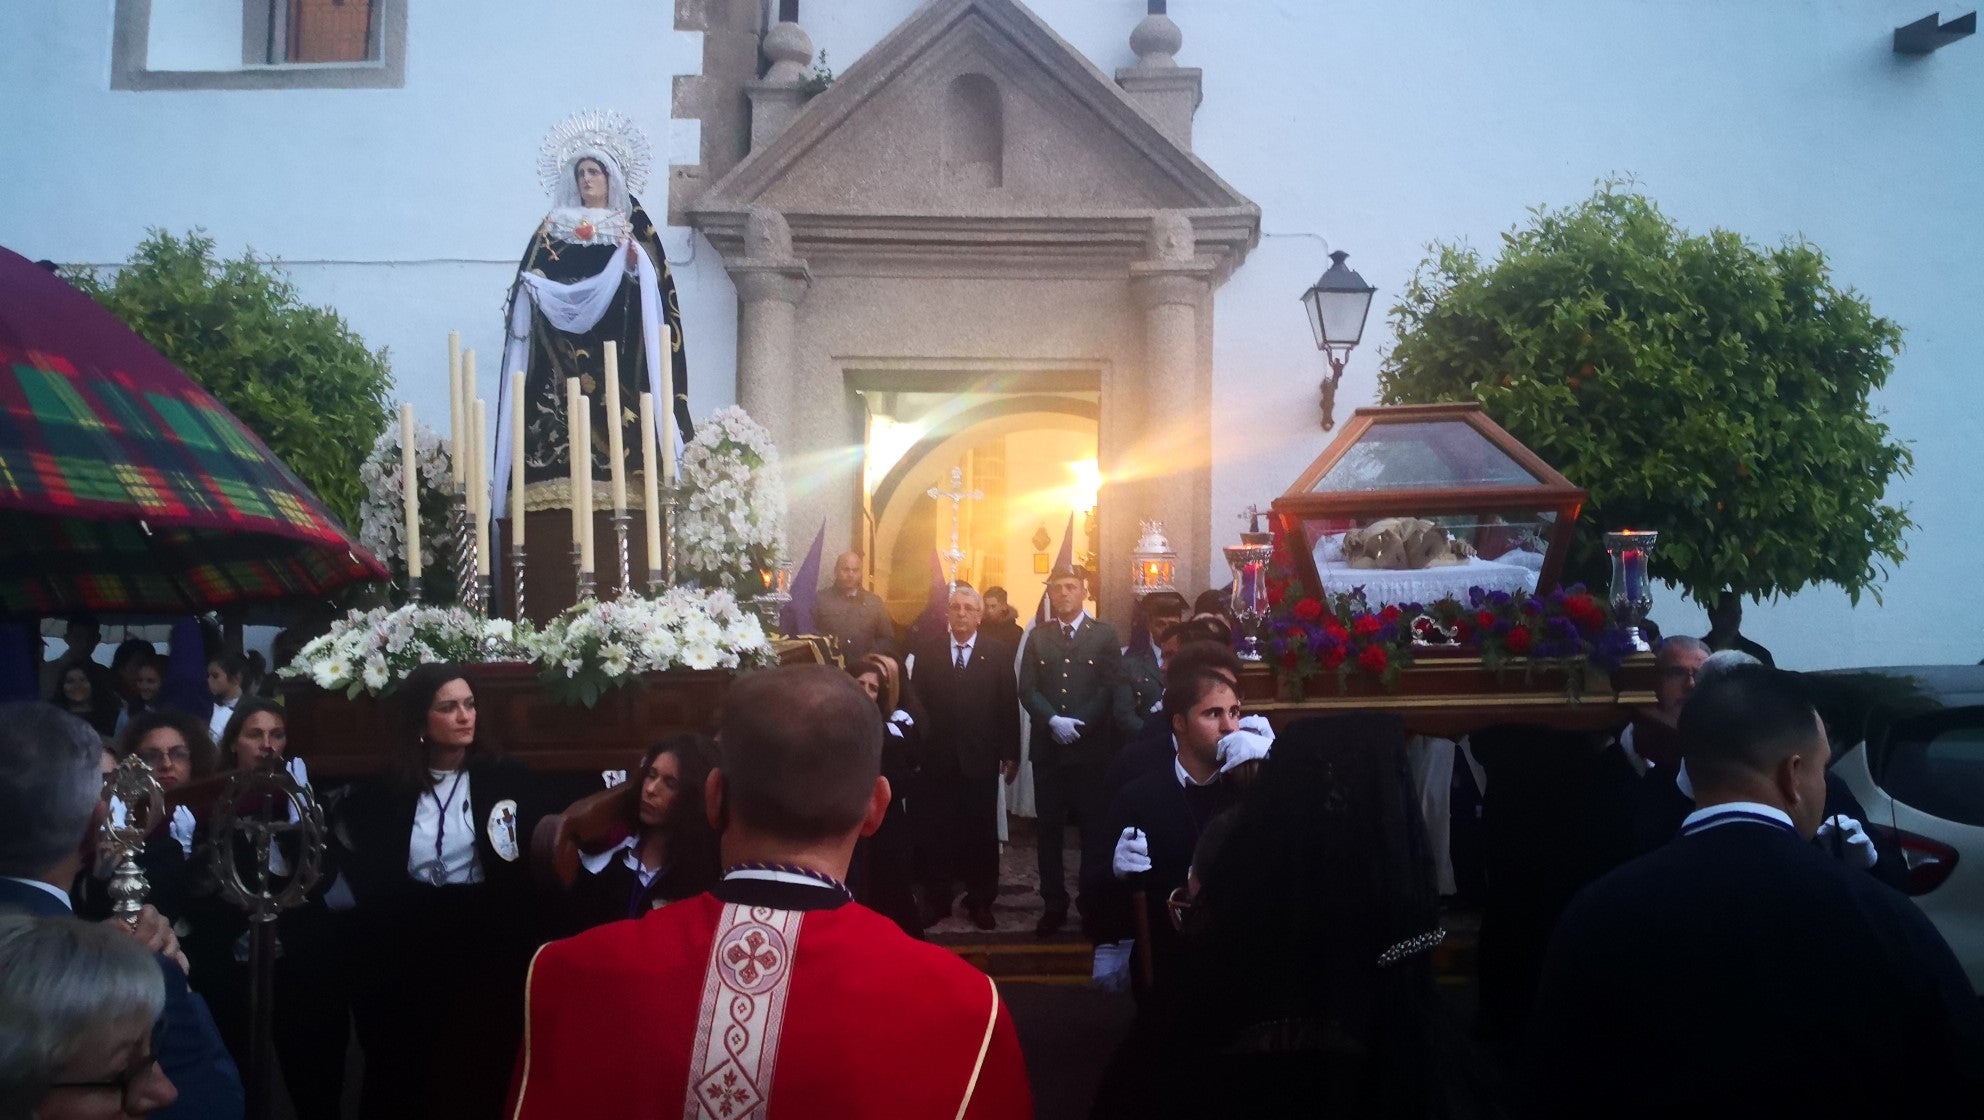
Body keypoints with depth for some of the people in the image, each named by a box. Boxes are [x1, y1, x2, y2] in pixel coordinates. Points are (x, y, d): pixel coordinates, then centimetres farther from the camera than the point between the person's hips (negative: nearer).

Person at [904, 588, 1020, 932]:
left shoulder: (999, 653, 1)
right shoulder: (926, 652, 5)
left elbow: (1009, 705, 0)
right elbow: (916, 703, 3)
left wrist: (1010, 753, -3)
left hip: (980, 759, -1)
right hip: (936, 759, 1)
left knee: (981, 833, 7)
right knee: (935, 832, 6)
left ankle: (980, 902, 21)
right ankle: (936, 900, 20)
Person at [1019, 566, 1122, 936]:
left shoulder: (1105, 634, 4)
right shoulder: (1037, 637, 10)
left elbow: (1110, 688, -4)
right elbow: (1027, 690, 3)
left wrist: (1077, 724, -13)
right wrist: (1054, 721, -13)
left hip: (1091, 746, -2)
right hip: (1048, 747, 2)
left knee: (1093, 828, 2)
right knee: (1049, 828, 6)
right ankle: (1054, 904, 15)